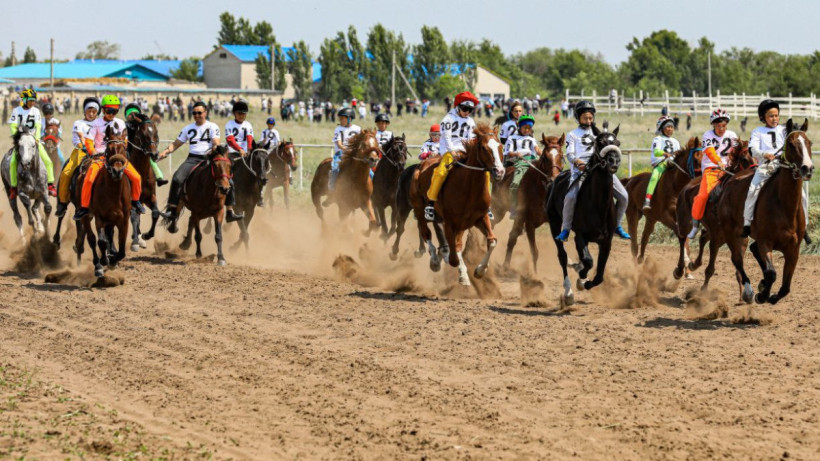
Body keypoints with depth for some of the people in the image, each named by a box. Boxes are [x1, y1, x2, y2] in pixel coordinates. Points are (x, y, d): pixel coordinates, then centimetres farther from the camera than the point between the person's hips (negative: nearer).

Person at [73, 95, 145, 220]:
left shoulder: (120, 123, 9)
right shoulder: (96, 124, 0)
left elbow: (124, 142, 14)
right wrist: (95, 154, -15)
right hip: (100, 155, -3)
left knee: (136, 177, -11)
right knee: (89, 179, -26)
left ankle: (135, 200, 15)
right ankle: (84, 207, -11)